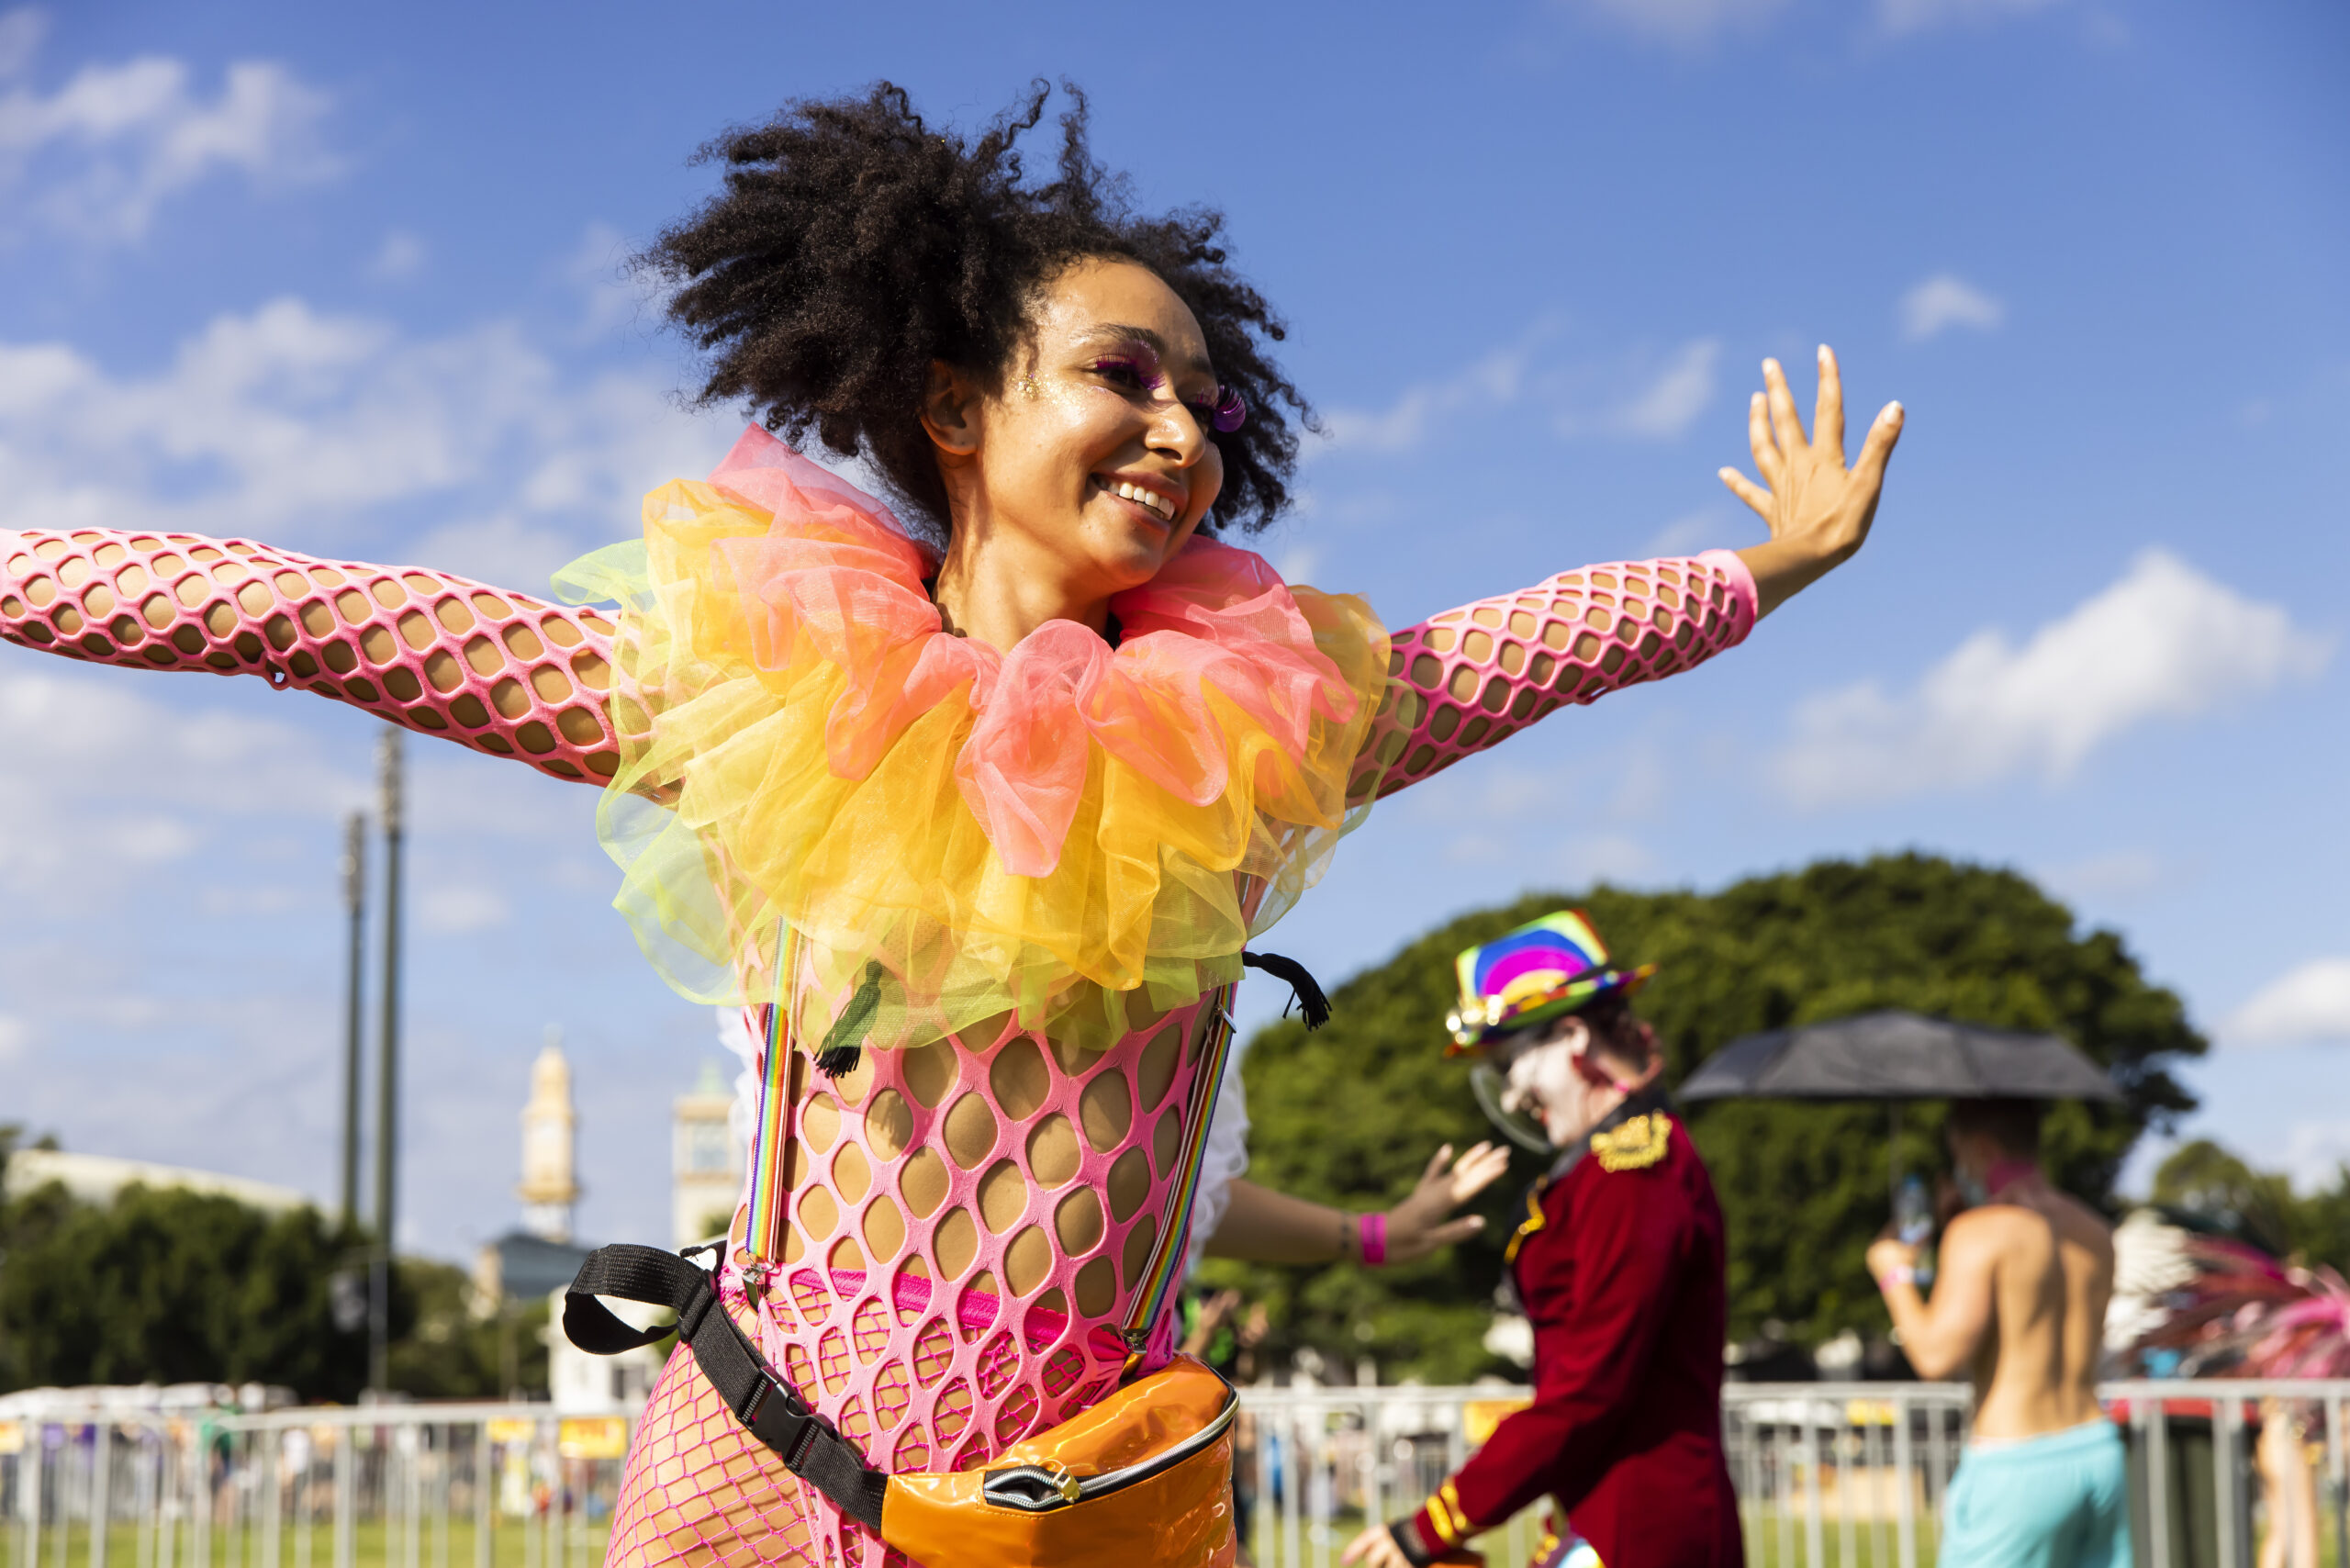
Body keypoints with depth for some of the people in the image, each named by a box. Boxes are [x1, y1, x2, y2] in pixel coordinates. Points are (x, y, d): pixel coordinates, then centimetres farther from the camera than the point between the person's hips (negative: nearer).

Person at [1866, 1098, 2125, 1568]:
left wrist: (1895, 1275, -1)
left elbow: (1937, 1355, -18)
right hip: (2097, 1453, 7)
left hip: (2016, 1468, -7)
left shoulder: (1979, 1231, -11)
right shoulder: (2095, 1231, 11)